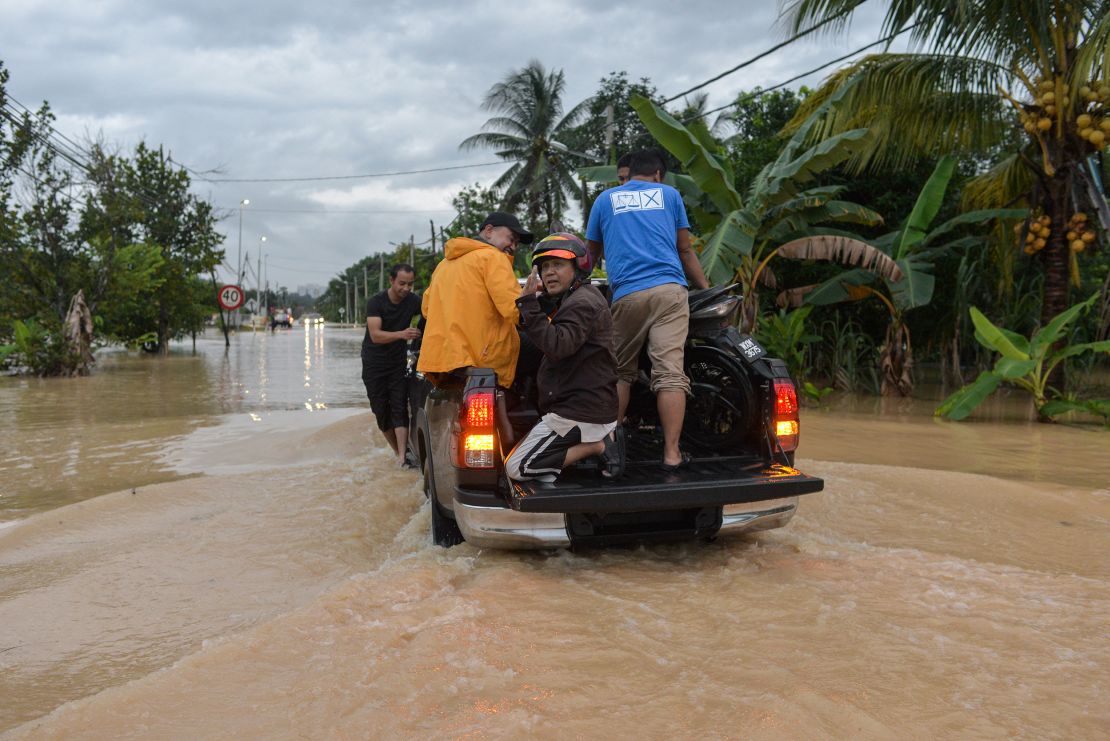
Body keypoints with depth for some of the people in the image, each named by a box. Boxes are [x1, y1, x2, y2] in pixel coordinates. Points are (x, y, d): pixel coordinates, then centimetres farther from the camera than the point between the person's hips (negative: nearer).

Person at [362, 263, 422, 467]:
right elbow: (375, 335, -27)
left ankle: (402, 456, -17)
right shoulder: (376, 302, -17)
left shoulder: (413, 301, -7)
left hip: (398, 362, 1)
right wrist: (402, 334, -44)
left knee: (399, 408, -12)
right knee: (381, 411, 2)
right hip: (374, 365, -1)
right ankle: (399, 450, 16)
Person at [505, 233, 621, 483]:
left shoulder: (581, 303, -16)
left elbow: (556, 347, -29)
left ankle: (598, 446, -10)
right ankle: (601, 439, 6)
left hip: (579, 413, -11)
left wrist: (529, 303, -28)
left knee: (516, 467, -9)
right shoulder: (570, 300, 18)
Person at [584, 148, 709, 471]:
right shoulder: (669, 194, 18)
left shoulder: (605, 199, 20)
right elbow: (686, 251, 20)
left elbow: (591, 253, 29)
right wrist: (706, 289, 30)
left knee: (621, 373, 13)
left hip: (626, 295, 1)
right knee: (670, 373, -7)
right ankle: (672, 453, -10)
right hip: (669, 290, -1)